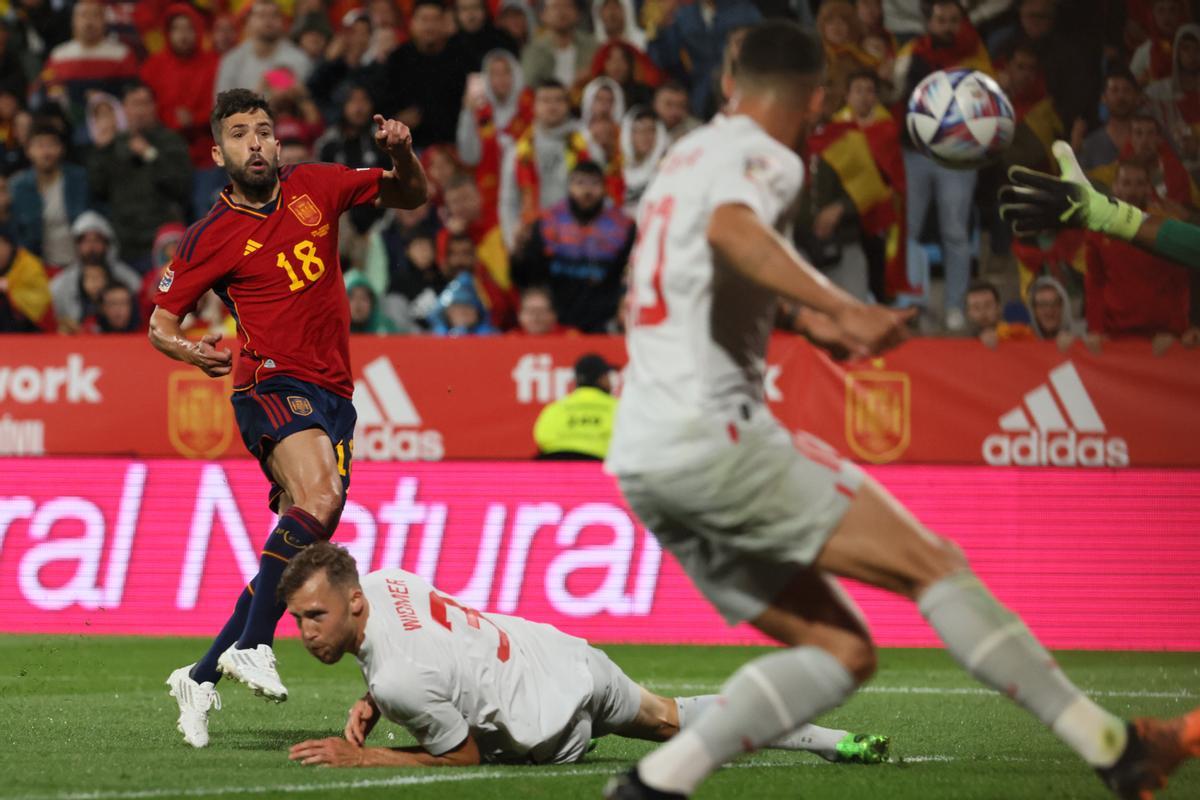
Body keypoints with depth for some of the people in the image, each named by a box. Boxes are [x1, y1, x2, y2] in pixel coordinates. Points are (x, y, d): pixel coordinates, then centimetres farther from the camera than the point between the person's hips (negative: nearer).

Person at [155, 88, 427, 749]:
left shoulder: (314, 187, 9)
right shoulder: (210, 238, -2)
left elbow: (410, 197, 20)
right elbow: (159, 324, 5)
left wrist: (402, 153, -1)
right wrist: (190, 351, -18)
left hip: (333, 395, 6)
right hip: (272, 386, -6)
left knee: (301, 550, 4)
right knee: (319, 496, -33)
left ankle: (200, 677, 14)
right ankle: (251, 647, -30)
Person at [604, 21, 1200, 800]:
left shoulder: (683, 158, 23)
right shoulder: (760, 155, -4)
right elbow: (731, 227, -27)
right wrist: (843, 309, -37)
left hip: (643, 463, 9)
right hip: (710, 436, -9)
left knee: (840, 652, 5)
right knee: (934, 565, -9)